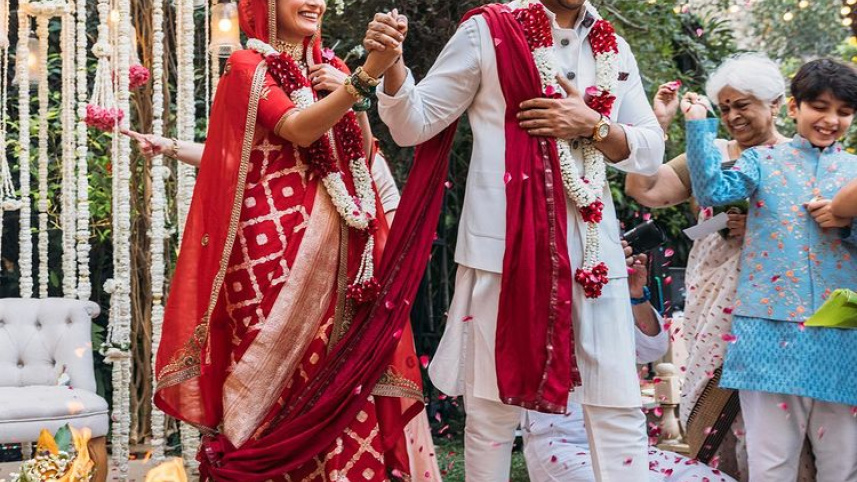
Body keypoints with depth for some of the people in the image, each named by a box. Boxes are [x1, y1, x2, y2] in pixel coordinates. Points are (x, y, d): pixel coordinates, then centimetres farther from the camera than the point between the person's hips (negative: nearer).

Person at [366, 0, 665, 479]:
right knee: (495, 408, 3)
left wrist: (594, 126, -6)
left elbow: (652, 150, 11)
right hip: (507, 243, -4)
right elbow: (415, 124, -1)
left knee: (620, 408, 5)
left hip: (593, 245, 4)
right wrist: (390, 63, -19)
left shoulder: (612, 46, 13)